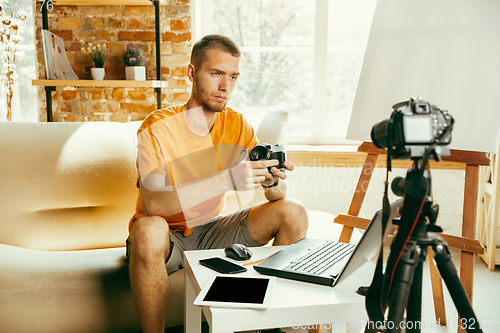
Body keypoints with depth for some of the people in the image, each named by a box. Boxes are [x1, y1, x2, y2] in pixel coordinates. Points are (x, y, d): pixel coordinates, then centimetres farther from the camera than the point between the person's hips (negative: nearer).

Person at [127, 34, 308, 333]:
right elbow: (152, 203, -33)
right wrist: (225, 179, -43)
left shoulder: (237, 125, -4)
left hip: (212, 230, 5)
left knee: (294, 214, -10)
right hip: (167, 237, -4)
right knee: (149, 230, -39)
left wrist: (272, 181, -30)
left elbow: (278, 197, -5)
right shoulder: (158, 127, -18)